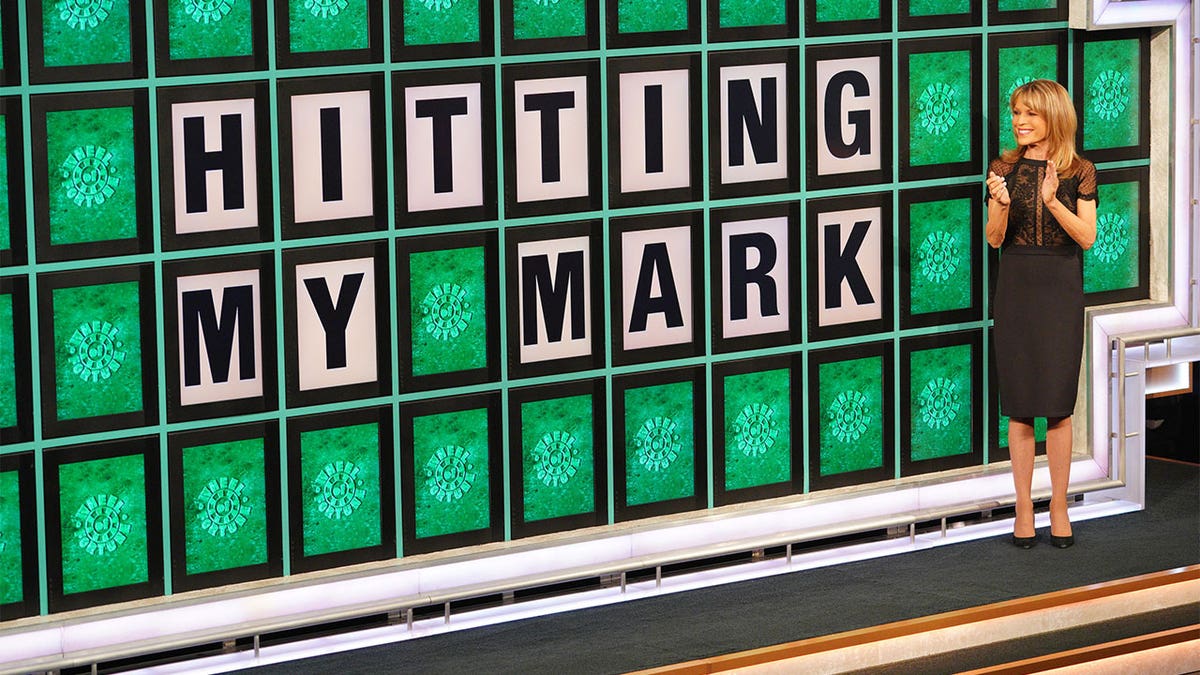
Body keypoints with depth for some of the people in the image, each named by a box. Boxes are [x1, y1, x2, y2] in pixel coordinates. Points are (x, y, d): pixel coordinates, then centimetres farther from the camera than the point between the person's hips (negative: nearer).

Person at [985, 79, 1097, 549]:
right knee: (1020, 406, 2)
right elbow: (994, 239, -2)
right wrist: (1001, 204, -21)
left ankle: (1059, 508, 11)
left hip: (1061, 289, -1)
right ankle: (1023, 509, 10)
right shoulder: (1004, 168, 2)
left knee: (1059, 404, 1)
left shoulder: (1079, 172, 0)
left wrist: (1053, 201, -21)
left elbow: (1087, 237, -7)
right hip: (1016, 286, 1)